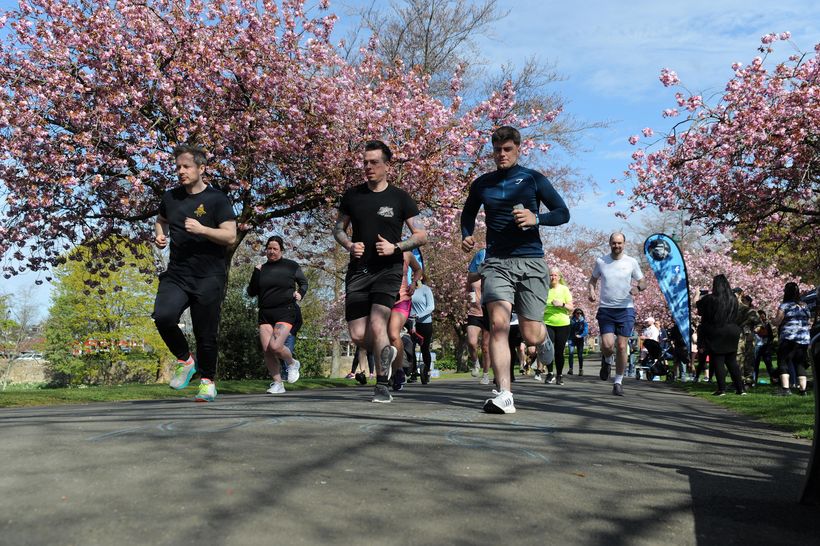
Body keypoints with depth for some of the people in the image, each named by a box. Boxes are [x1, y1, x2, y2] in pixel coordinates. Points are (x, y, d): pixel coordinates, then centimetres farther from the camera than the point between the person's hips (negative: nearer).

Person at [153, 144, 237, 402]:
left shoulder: (216, 199, -4)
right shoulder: (170, 197, 11)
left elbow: (230, 236, -10)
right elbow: (161, 220, 32)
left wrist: (201, 229, -23)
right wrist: (160, 235, 11)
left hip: (209, 277, -4)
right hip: (176, 273, 4)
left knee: (206, 334, 2)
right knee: (163, 316, -22)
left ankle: (208, 381, 26)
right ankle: (185, 360, 5)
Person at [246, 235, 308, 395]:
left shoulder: (291, 266, 3)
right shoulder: (261, 269, 10)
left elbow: (304, 282, 17)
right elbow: (251, 293, 9)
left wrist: (300, 293, -4)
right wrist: (255, 273, -2)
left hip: (286, 311, -4)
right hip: (265, 314, 4)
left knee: (275, 347, -21)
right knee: (266, 350, -5)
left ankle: (292, 363, 11)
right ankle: (277, 384, 9)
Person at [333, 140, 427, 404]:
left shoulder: (400, 198, 1)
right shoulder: (352, 195, 8)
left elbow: (421, 235, 2)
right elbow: (338, 228, 16)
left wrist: (395, 247, -15)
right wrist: (349, 245, -6)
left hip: (388, 270, -3)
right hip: (358, 271, 3)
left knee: (377, 324, -20)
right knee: (358, 336, 0)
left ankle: (383, 386, -7)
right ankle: (387, 351, 33)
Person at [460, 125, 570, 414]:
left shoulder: (534, 179, 5)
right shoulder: (482, 184, 12)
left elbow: (563, 213, 6)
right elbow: (468, 213, 28)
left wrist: (536, 219, -13)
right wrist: (466, 236, 8)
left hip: (531, 262, -1)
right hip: (496, 262, 1)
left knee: (530, 336, 0)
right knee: (498, 323, -22)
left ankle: (544, 337, 40)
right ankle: (504, 395, -22)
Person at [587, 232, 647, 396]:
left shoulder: (631, 262, 3)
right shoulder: (600, 261, 4)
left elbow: (643, 282, 10)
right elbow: (592, 280, 17)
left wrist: (638, 288, -14)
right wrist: (591, 292, -4)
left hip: (625, 309, 0)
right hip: (606, 309, 0)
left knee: (621, 346, -2)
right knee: (607, 345, -13)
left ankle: (618, 381, 13)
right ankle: (607, 360, 24)